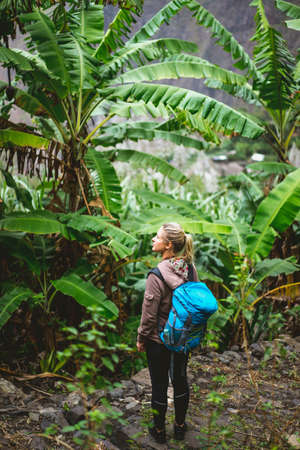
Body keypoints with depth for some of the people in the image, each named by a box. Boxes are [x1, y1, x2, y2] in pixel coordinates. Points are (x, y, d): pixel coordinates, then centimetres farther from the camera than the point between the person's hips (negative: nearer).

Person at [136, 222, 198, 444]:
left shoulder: (157, 276, -26)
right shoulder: (190, 268, -9)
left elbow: (149, 315, -20)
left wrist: (141, 339, -3)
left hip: (159, 339, -5)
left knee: (159, 385, 12)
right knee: (180, 379, 21)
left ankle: (159, 430, 30)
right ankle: (180, 426, 38)